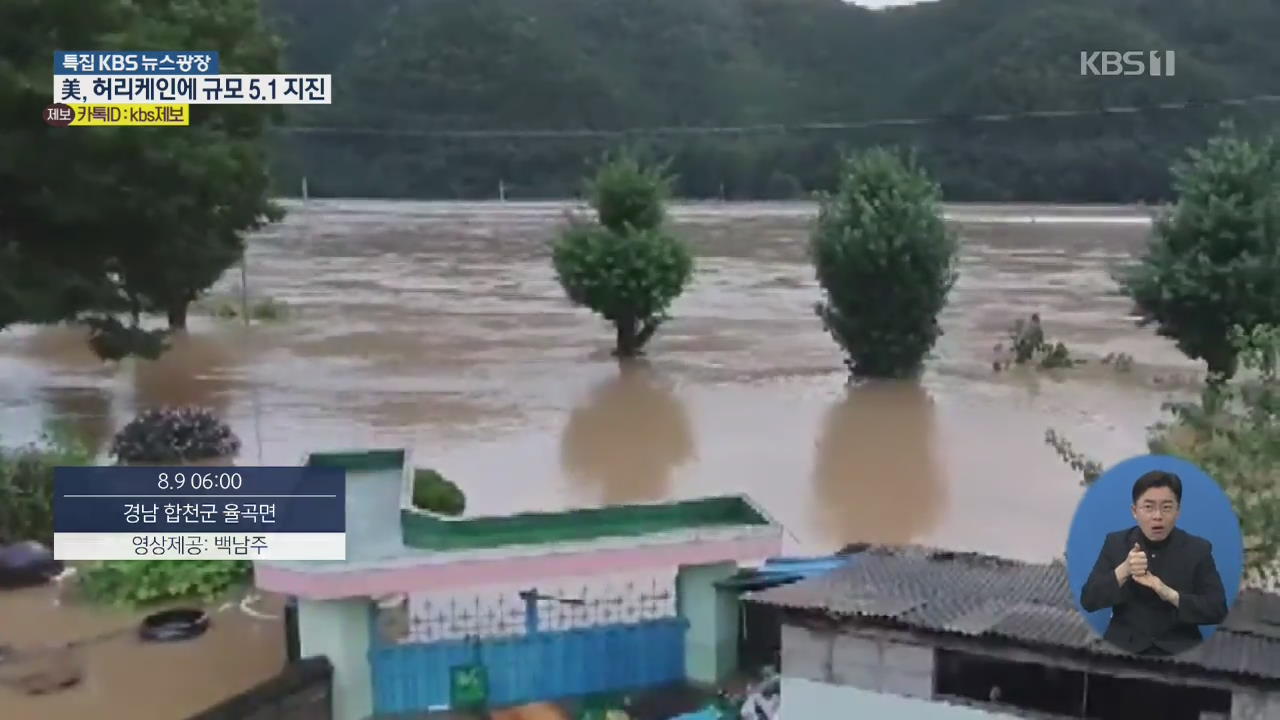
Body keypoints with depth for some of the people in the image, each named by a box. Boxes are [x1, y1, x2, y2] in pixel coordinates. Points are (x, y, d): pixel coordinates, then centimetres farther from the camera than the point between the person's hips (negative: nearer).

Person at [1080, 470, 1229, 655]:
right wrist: (1123, 571, -18)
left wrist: (1170, 595, -18)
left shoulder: (1198, 549, 2)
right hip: (1124, 648, 0)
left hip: (1179, 650, 0)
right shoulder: (1115, 543, 3)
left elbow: (1218, 610, -4)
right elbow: (1088, 601, -3)